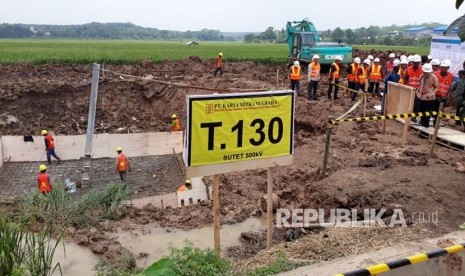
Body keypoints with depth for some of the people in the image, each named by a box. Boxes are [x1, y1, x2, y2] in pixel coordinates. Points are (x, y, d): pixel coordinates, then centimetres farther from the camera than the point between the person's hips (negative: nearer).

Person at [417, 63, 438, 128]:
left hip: (428, 97, -6)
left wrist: (432, 94, -21)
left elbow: (437, 87, -9)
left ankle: (426, 125, 13)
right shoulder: (422, 76, 2)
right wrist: (418, 90, 9)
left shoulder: (434, 77, -14)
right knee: (420, 111, 14)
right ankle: (422, 123, 31)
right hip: (420, 96, 6)